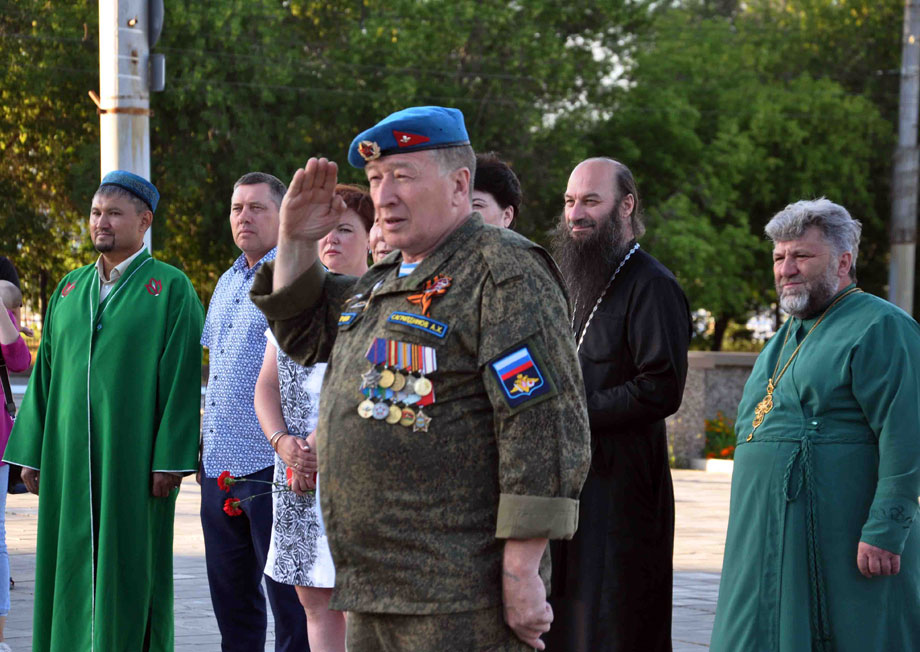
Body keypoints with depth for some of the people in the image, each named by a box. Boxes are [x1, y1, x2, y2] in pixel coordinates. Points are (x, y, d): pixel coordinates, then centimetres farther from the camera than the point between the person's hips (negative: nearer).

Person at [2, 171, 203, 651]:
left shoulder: (171, 288, -1)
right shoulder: (70, 289, 14)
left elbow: (182, 377, -7)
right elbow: (44, 373, 15)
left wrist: (170, 460, -14)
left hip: (133, 461, -5)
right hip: (71, 459, 5)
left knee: (129, 569, -1)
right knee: (72, 569, 6)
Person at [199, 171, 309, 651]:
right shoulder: (227, 283, 18)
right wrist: (204, 434, 17)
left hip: (272, 464, -8)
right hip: (220, 465, 8)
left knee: (287, 593, -3)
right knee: (230, 592, 13)